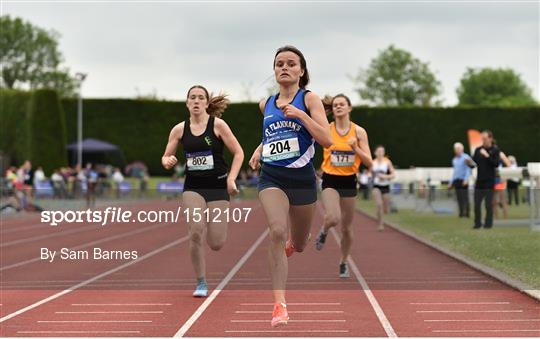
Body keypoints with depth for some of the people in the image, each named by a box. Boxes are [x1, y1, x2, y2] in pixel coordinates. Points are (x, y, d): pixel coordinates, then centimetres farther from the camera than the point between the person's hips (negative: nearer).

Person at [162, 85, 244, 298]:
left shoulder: (217, 125, -5)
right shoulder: (179, 130, 3)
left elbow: (238, 153, -1)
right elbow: (166, 157, 11)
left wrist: (231, 178, -13)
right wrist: (168, 162, -13)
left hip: (217, 187, -2)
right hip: (193, 187, 2)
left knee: (216, 244, -4)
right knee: (195, 232, -19)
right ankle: (201, 283, -2)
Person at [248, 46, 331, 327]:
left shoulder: (309, 99, -3)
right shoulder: (266, 104, 9)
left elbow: (326, 140, -15)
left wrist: (300, 114, -22)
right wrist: (259, 150, 13)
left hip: (302, 177, -1)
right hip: (271, 177, 1)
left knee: (297, 245, 15)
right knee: (277, 231, -25)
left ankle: (290, 244, 57)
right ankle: (279, 304, -26)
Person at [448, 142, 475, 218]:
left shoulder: (466, 157, -4)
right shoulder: (454, 159, 18)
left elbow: (468, 169, -10)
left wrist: (466, 179, -22)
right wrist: (451, 183, 21)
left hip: (463, 181, -7)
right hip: (456, 180, 7)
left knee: (464, 197, -9)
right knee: (459, 197, 4)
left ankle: (466, 212, -9)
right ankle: (461, 212, 7)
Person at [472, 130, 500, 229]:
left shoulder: (495, 150, 0)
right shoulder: (478, 150, 10)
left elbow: (496, 164, -11)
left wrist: (487, 156, -19)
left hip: (489, 181, -3)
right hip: (479, 181, 3)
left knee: (489, 204, -1)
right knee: (477, 204, 2)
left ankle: (488, 223, 7)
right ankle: (477, 223, 11)